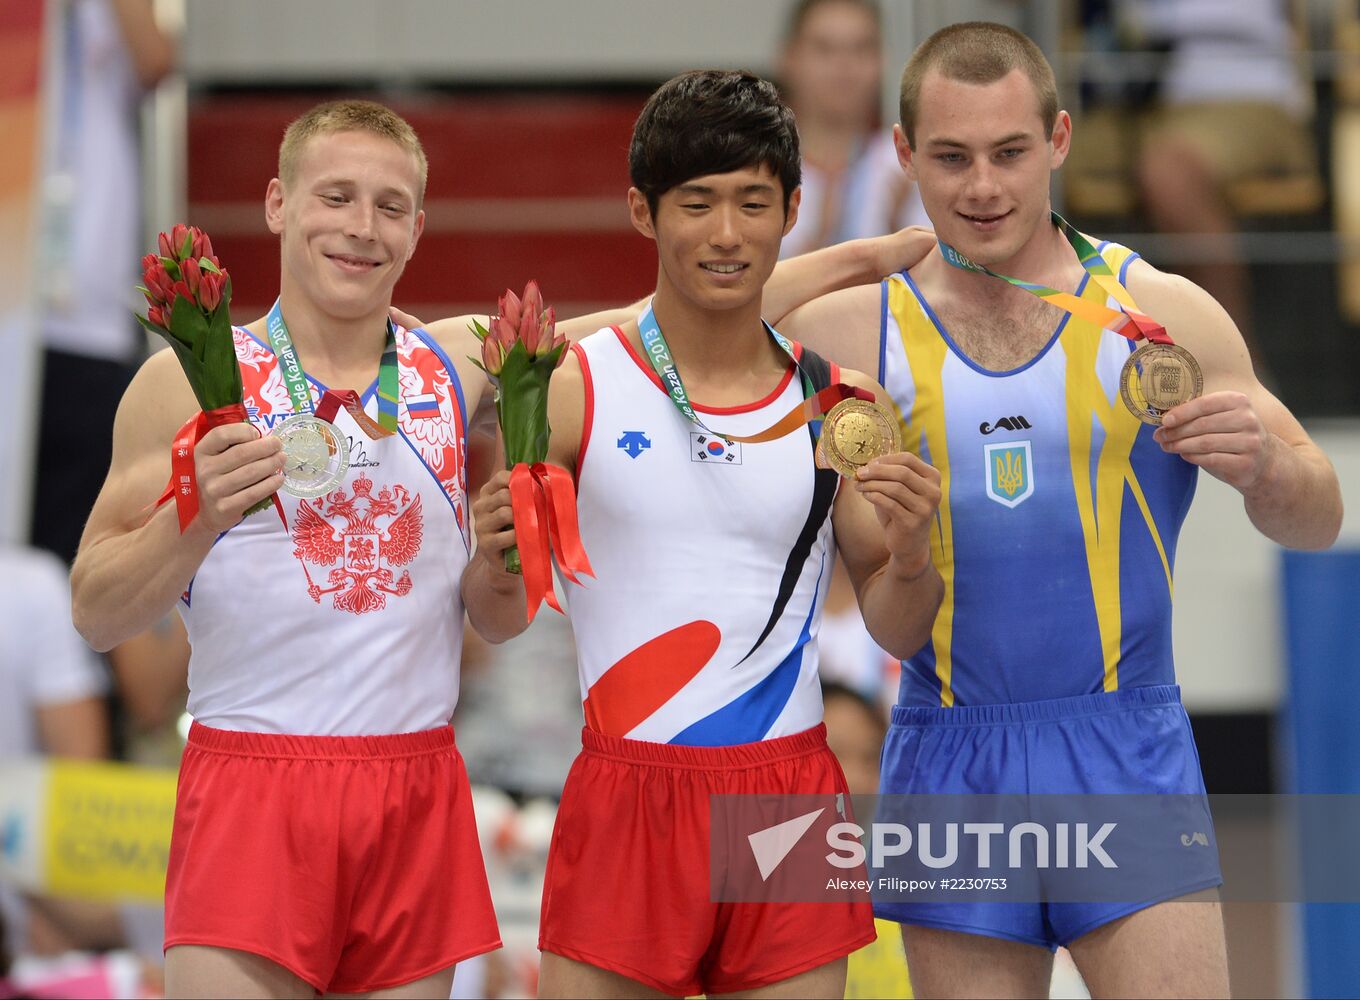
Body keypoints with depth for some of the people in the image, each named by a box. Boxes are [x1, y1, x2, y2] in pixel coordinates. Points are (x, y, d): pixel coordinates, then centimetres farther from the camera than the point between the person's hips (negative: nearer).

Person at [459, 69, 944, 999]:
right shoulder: (575, 389, -2)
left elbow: (899, 634, 9)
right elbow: (500, 620, 3)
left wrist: (908, 555, -11)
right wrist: (497, 560, -18)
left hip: (791, 796, 2)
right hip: (627, 795, -2)